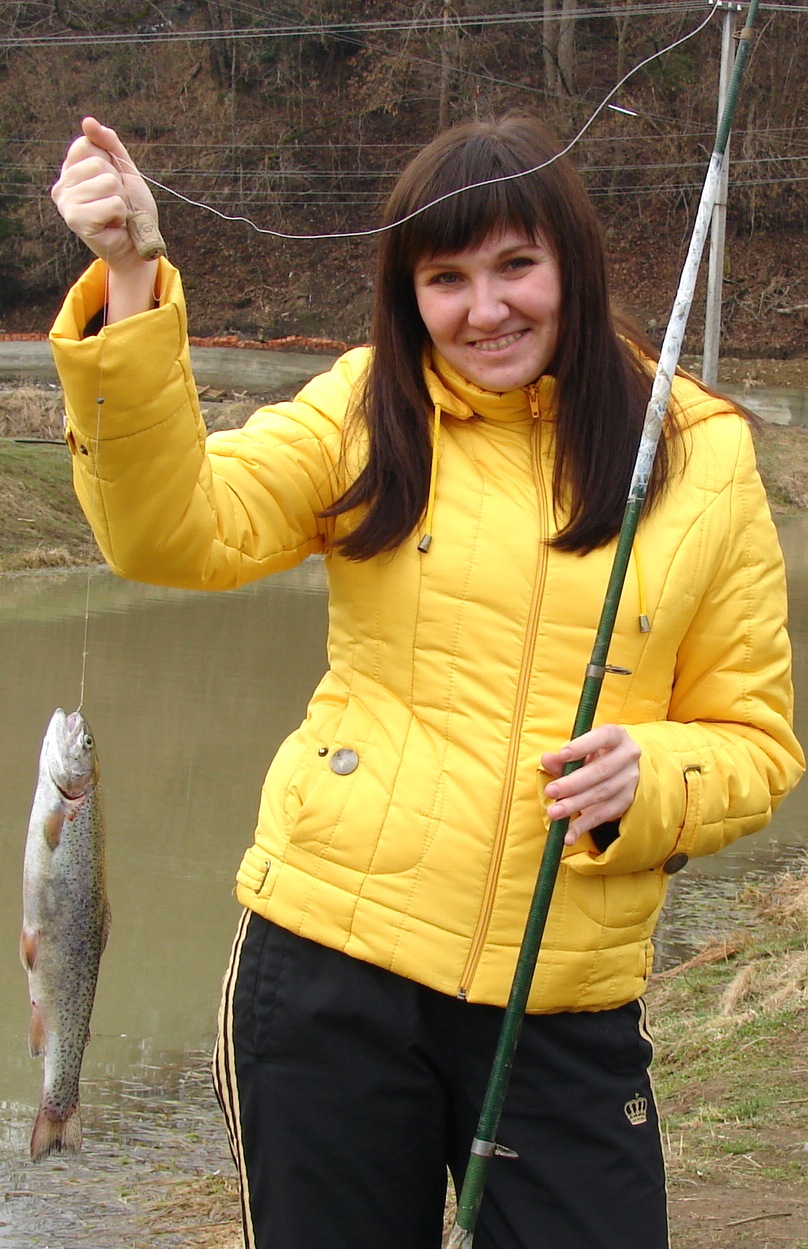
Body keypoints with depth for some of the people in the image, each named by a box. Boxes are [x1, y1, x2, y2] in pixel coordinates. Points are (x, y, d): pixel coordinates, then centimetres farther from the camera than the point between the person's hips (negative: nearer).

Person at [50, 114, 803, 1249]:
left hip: (569, 1004, 0)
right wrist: (132, 286, -24)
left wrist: (647, 781, -16)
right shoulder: (367, 411, 2)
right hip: (329, 958, 0)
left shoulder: (701, 456, 2)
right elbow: (179, 530, -14)